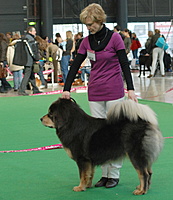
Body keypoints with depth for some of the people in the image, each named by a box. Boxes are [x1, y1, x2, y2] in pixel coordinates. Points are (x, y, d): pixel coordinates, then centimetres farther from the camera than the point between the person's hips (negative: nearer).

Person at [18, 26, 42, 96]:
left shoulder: (26, 38, 16)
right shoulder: (30, 39, -14)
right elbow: (33, 50, -17)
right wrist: (37, 59, -8)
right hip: (29, 61, -10)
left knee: (32, 75, 16)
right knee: (27, 75, -9)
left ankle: (35, 90, 23)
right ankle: (21, 90, -11)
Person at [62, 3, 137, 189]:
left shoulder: (114, 38, -7)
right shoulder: (86, 42, 5)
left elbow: (124, 64, -8)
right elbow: (75, 66, 6)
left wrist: (130, 89, -14)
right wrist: (66, 89, -3)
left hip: (114, 91, -4)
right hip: (95, 93, 4)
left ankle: (114, 175, 8)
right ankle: (104, 173, 12)